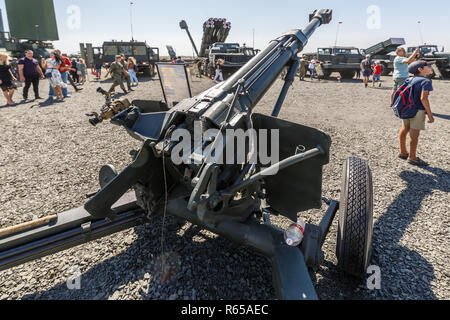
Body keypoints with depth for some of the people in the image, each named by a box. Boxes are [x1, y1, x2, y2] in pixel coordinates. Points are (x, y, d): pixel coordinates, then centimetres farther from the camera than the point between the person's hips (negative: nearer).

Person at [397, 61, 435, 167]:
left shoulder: (411, 79, 9)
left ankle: (403, 152, 29)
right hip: (418, 110, -8)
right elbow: (423, 98, -25)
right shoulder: (426, 81, -15)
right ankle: (412, 157, 7)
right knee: (415, 133, -1)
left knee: (405, 129, 15)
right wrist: (430, 114, -22)